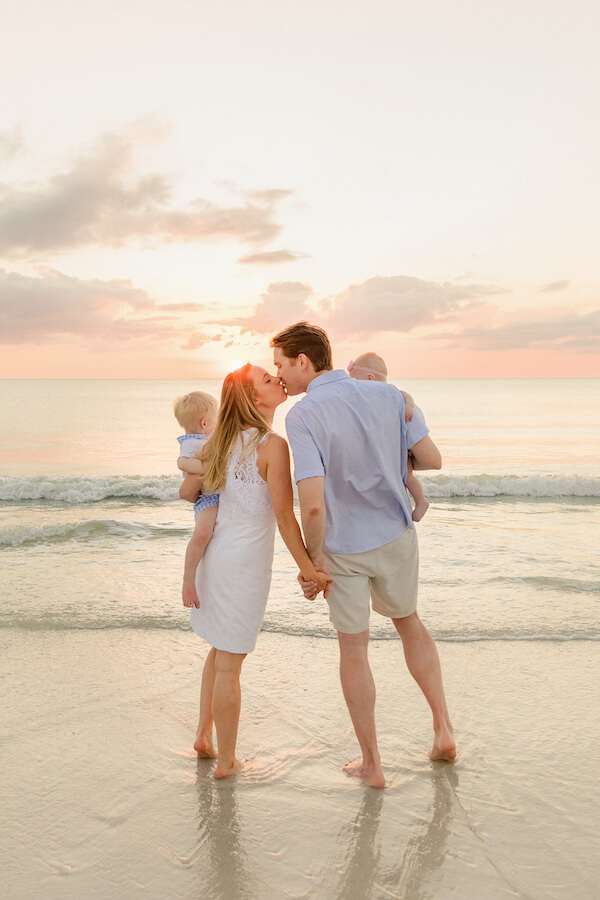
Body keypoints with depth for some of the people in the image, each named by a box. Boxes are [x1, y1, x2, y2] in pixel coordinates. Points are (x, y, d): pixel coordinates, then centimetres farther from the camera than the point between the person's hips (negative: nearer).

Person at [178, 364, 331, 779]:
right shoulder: (272, 445, -17)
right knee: (229, 664, 3)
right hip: (245, 561, -7)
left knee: (220, 651, 23)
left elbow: (187, 491, 11)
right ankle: (226, 760, 16)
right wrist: (307, 568, -12)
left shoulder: (224, 441, 5)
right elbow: (284, 515, -18)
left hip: (216, 553, 7)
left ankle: (204, 735, 32)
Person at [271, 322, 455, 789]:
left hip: (343, 549, -3)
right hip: (397, 538, 4)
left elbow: (313, 504, -28)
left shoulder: (301, 417, -21)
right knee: (408, 620, 28)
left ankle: (372, 763, 25)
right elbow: (432, 459, -2)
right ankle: (443, 728, 27)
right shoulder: (389, 395, -8)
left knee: (354, 648, 14)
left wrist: (313, 557, -11)